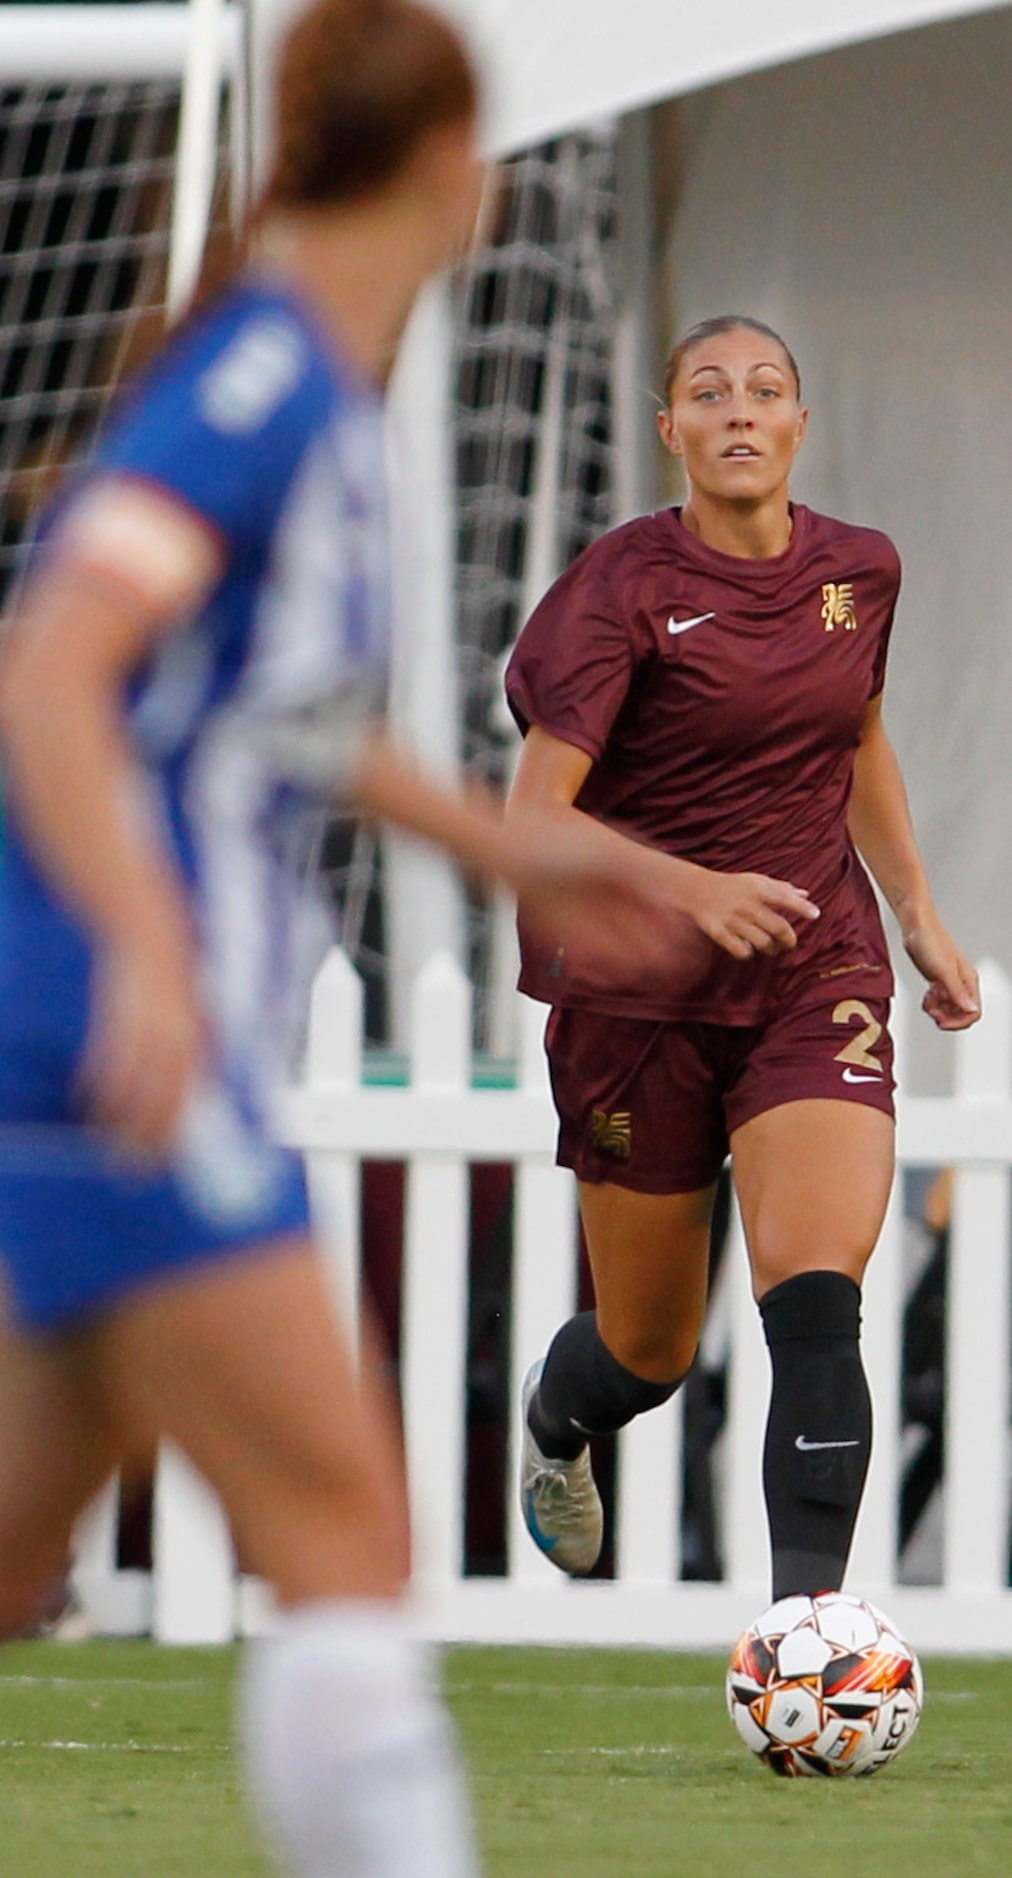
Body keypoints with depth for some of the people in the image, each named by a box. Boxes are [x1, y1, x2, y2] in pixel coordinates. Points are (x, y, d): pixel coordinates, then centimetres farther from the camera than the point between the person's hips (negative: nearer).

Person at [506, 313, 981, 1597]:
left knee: (817, 1315, -19)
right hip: (642, 996, -2)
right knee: (652, 1352, 12)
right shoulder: (625, 587, -13)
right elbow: (534, 816, -18)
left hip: (818, 975, 2)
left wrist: (917, 911, 17)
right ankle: (555, 1417, 49)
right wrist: (688, 888, -33)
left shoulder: (858, 572, 3)